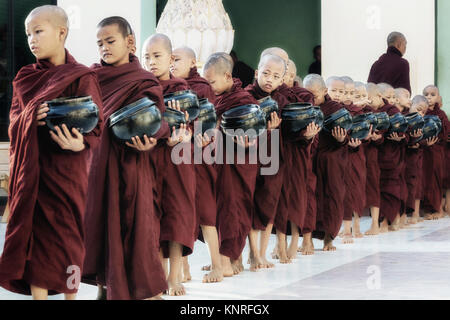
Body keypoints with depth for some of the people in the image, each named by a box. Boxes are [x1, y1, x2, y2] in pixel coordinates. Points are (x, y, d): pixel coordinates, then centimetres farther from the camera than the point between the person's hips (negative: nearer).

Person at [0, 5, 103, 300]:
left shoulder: (82, 77, -5)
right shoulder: (26, 78, 11)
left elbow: (95, 125, -10)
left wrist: (80, 143, -32)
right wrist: (31, 118, -14)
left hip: (66, 168, -4)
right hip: (30, 172, 4)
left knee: (66, 235, 1)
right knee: (34, 234, 5)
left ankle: (70, 294, 13)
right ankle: (38, 295, 11)